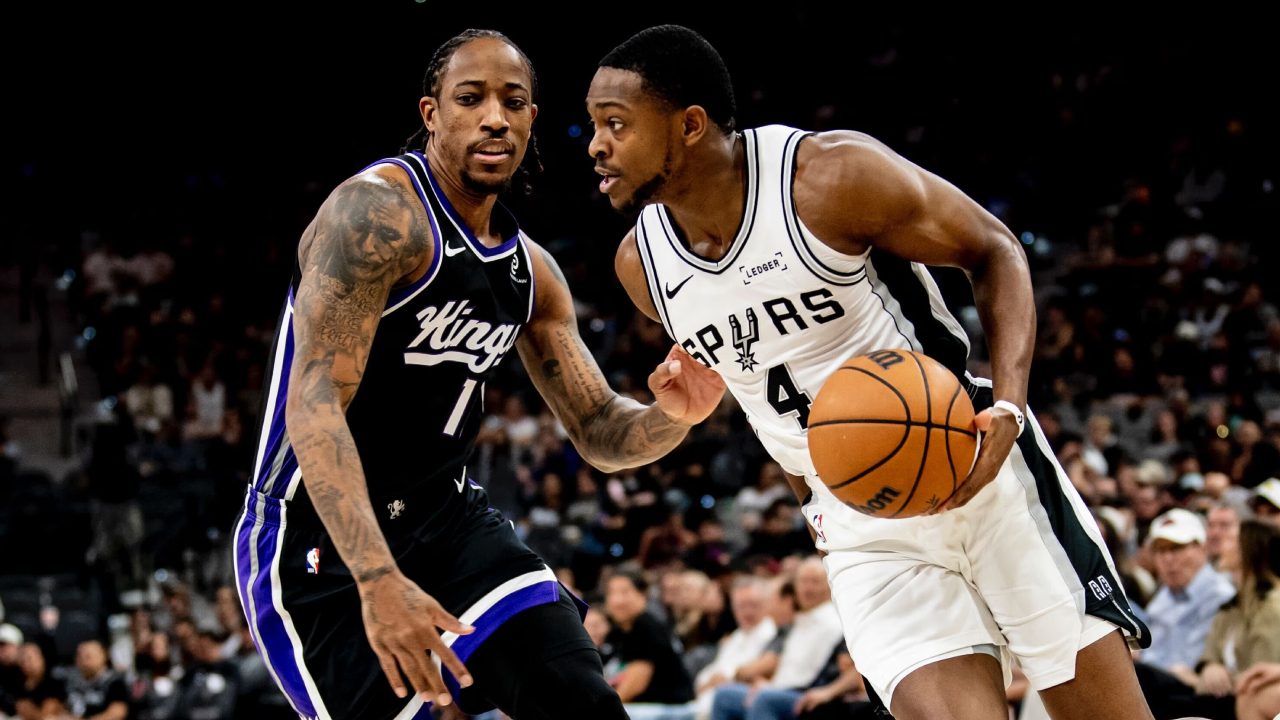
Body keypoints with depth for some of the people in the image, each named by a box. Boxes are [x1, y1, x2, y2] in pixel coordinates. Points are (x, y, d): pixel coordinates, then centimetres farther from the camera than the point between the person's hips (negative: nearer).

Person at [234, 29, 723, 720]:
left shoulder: (533, 272, 8)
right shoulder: (379, 214, -18)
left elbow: (600, 432, 13)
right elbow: (314, 406, -28)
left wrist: (672, 416, -12)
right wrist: (378, 580, -39)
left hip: (448, 519, 7)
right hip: (322, 536, -7)